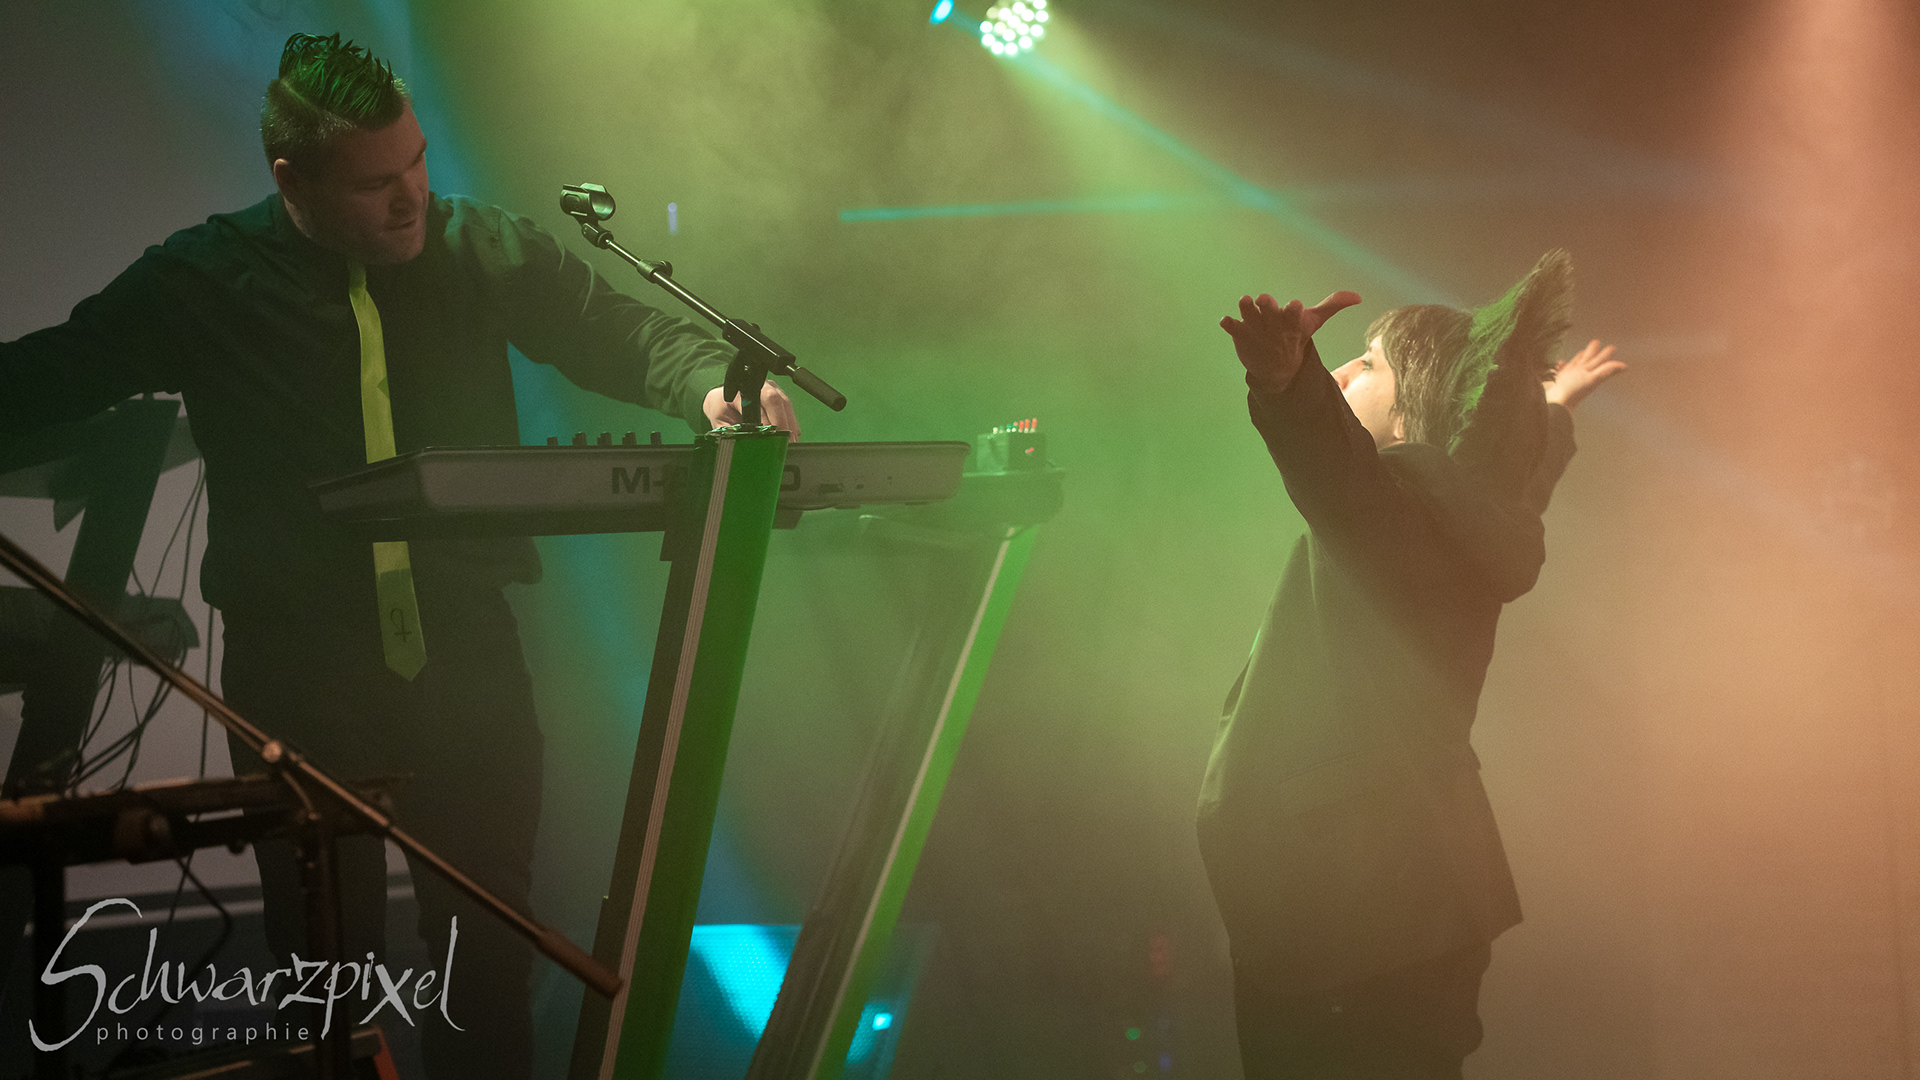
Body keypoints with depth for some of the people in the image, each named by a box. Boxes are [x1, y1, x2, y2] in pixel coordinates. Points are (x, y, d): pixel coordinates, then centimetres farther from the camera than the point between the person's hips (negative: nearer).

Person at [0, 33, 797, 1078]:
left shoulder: (479, 250, 0)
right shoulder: (203, 283, -3)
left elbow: (625, 332, 2)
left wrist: (710, 386, -18)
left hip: (466, 653, 1)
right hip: (296, 668, -1)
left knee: (491, 954, 9)